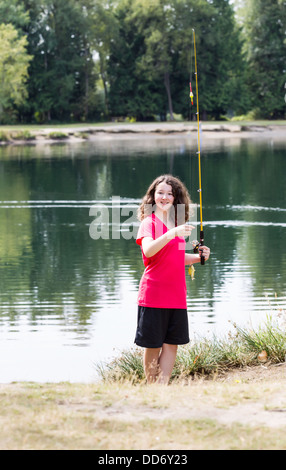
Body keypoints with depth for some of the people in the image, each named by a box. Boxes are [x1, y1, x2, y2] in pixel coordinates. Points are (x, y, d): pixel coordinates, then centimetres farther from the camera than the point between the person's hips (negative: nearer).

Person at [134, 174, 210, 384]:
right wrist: (171, 234, -36)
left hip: (176, 295, 6)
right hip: (153, 294, -6)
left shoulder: (177, 224, 14)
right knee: (152, 345, -1)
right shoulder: (149, 222, -6)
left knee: (172, 344, 2)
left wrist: (198, 257, 9)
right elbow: (148, 251, -25)